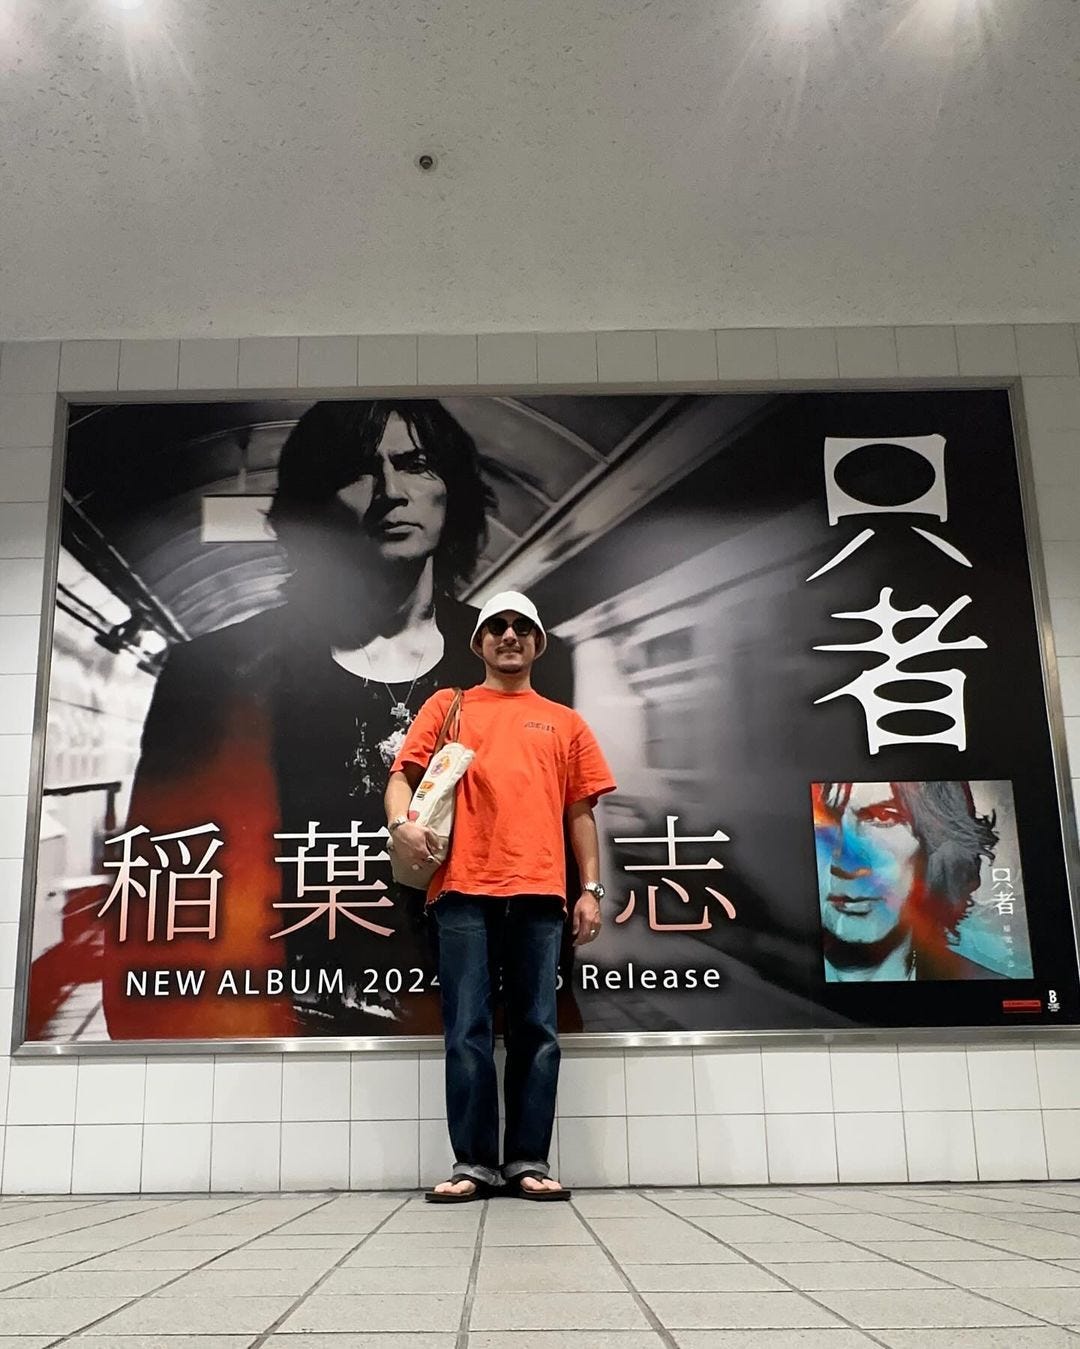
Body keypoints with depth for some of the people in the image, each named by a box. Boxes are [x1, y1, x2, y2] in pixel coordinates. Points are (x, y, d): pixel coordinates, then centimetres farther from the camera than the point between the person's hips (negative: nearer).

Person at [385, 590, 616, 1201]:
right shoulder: (447, 706, 17)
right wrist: (401, 821, -13)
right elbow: (403, 775, 9)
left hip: (539, 895, 1)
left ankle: (530, 1161, 10)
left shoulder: (565, 722, 19)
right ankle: (474, 1163, 6)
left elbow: (580, 812, 15)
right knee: (469, 1031, -1)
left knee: (536, 1030, 2)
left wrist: (591, 888, 7)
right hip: (464, 890, -1)